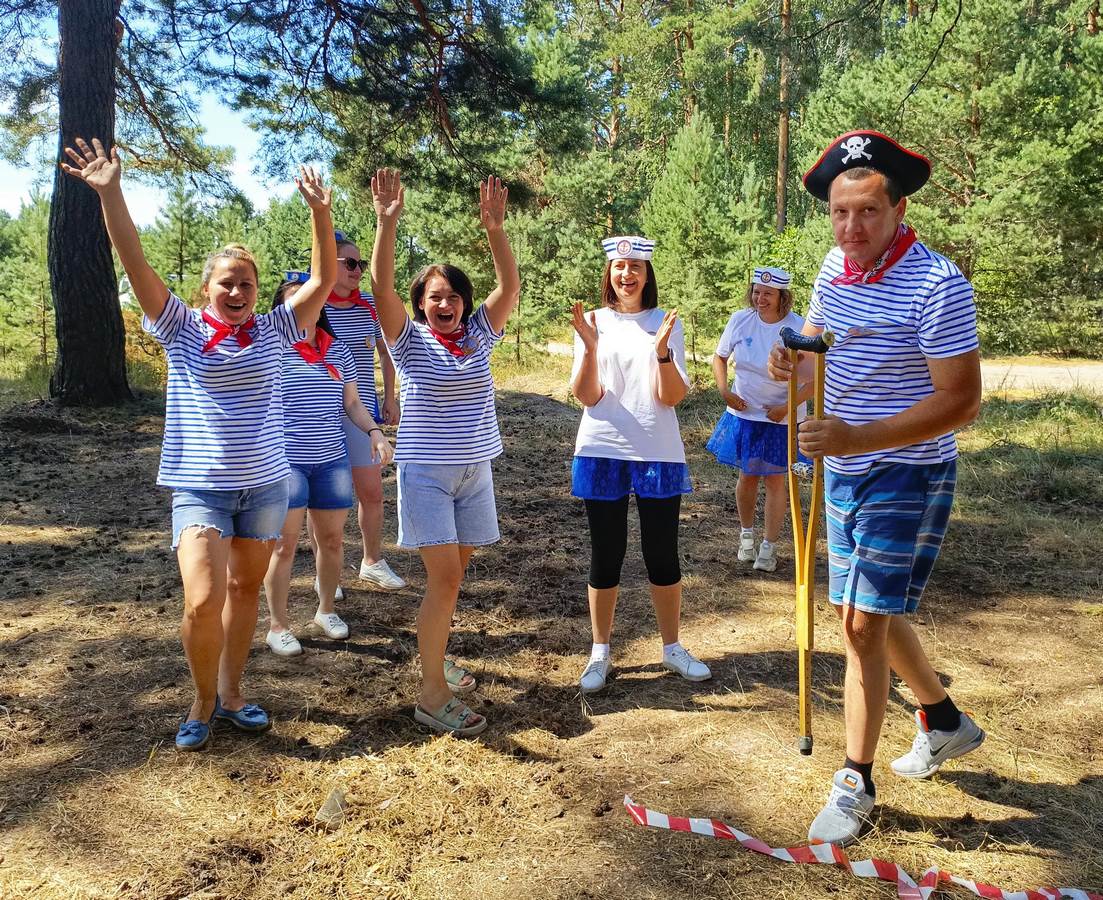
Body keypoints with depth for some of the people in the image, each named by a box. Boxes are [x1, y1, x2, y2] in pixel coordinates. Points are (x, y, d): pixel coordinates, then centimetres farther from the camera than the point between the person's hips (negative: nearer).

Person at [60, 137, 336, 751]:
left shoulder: (273, 332, 2)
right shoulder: (182, 331, -2)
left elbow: (325, 280, -5)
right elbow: (136, 264, -11)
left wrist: (321, 213, -15)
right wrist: (111, 193, -21)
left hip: (265, 485, 3)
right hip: (200, 488, -2)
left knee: (246, 589, 14)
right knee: (203, 601, -13)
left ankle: (231, 693, 32)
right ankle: (203, 699, 13)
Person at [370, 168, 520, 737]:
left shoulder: (479, 336, 6)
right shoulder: (410, 341, -4)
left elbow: (510, 286, -6)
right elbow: (382, 288, -19)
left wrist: (495, 230, -18)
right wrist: (387, 224, -28)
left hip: (475, 469, 5)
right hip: (425, 470, -5)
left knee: (454, 572, 13)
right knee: (444, 576, -9)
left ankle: (434, 656, 32)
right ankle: (433, 696, 0)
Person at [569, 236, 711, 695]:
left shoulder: (666, 323, 3)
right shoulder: (593, 323, 2)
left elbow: (672, 396, -5)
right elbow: (587, 397, -5)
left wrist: (663, 350, -21)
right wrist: (590, 347, -20)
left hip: (658, 454, 0)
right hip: (602, 452, 0)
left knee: (663, 556, 8)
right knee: (605, 555, 8)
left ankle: (672, 647, 26)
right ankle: (600, 652, 23)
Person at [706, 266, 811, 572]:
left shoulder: (798, 328, -17)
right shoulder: (740, 320, -7)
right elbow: (719, 357, 9)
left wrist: (787, 407, -17)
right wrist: (725, 392, -3)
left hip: (781, 420, -3)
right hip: (744, 413, 3)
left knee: (775, 479, 7)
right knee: (747, 475, 13)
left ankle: (769, 546, 19)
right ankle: (746, 535, 34)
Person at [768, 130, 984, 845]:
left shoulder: (937, 285, -21)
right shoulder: (836, 267, 3)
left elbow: (961, 400, -23)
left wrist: (858, 438, -31)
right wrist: (794, 363, -7)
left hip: (908, 475, -8)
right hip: (845, 470, 8)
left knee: (864, 623, -6)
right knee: (871, 614, 18)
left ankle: (856, 785, 12)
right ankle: (945, 720, 42)